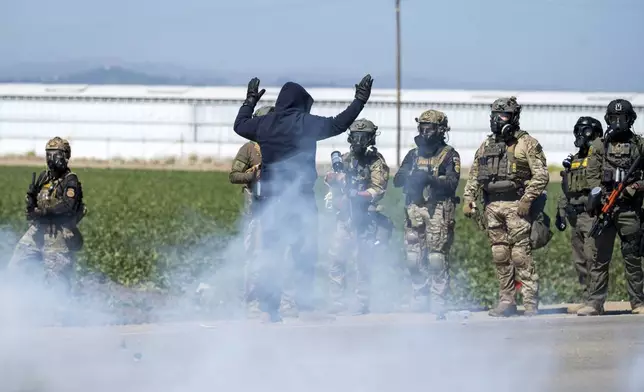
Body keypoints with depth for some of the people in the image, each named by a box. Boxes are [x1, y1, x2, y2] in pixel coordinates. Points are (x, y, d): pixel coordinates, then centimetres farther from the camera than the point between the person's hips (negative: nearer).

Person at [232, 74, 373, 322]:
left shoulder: (264, 124, 5)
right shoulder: (306, 123, -8)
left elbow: (239, 125, 23)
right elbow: (339, 124, -7)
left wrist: (250, 101, 38)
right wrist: (360, 101, 3)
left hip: (270, 199, 4)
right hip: (300, 199, -4)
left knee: (271, 253, 7)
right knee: (305, 253, 4)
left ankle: (268, 308, 4)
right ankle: (304, 302, -1)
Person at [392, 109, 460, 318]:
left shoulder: (449, 155, 3)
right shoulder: (413, 154, 18)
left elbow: (452, 183, -10)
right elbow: (397, 180, 11)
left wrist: (429, 178, -23)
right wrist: (409, 175, -12)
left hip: (439, 210, -5)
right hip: (414, 209, 5)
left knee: (437, 258, -8)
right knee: (414, 257, 2)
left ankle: (438, 301, -5)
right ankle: (419, 297, 14)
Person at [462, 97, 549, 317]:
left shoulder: (527, 144, -1)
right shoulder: (487, 145, 17)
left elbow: (541, 175, -7)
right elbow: (474, 175, 21)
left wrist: (527, 199, -16)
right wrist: (468, 199, 9)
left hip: (516, 205, -6)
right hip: (493, 206, 6)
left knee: (521, 255, -10)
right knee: (500, 256, 7)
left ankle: (531, 303, -8)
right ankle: (507, 301, 13)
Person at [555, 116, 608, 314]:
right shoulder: (573, 160, 21)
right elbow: (565, 191, 25)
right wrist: (560, 214, 20)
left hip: (593, 216, -8)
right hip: (576, 218, 8)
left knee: (593, 260, -12)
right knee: (580, 262, 9)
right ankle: (586, 299, 15)